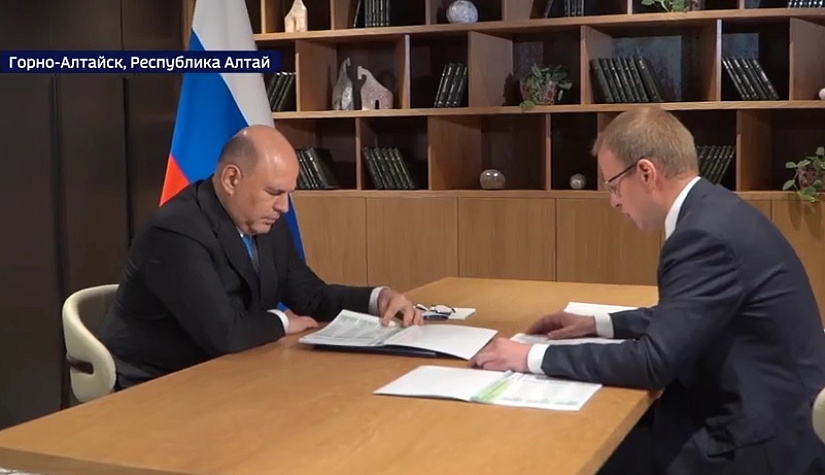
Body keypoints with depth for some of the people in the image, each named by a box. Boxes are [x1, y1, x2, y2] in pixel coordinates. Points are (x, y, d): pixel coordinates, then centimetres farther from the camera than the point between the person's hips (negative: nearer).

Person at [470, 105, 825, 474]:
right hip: (754, 412, 9)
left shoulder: (707, 233, -24)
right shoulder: (713, 211, 6)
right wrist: (597, 325, 14)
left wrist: (532, 358, -19)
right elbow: (680, 319, 20)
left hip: (761, 443, -9)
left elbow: (654, 361, -25)